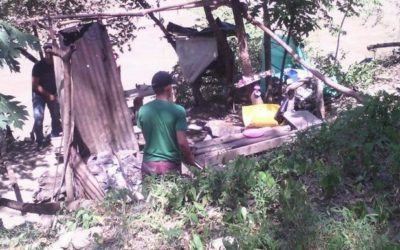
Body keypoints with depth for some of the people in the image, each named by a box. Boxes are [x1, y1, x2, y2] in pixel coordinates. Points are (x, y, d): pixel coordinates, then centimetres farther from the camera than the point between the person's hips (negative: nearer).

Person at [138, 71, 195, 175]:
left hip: (149, 164, 3)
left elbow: (145, 137, 10)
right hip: (170, 164, -3)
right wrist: (190, 159, 1)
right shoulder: (177, 110, -13)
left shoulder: (143, 110, -2)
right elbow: (182, 142, -15)